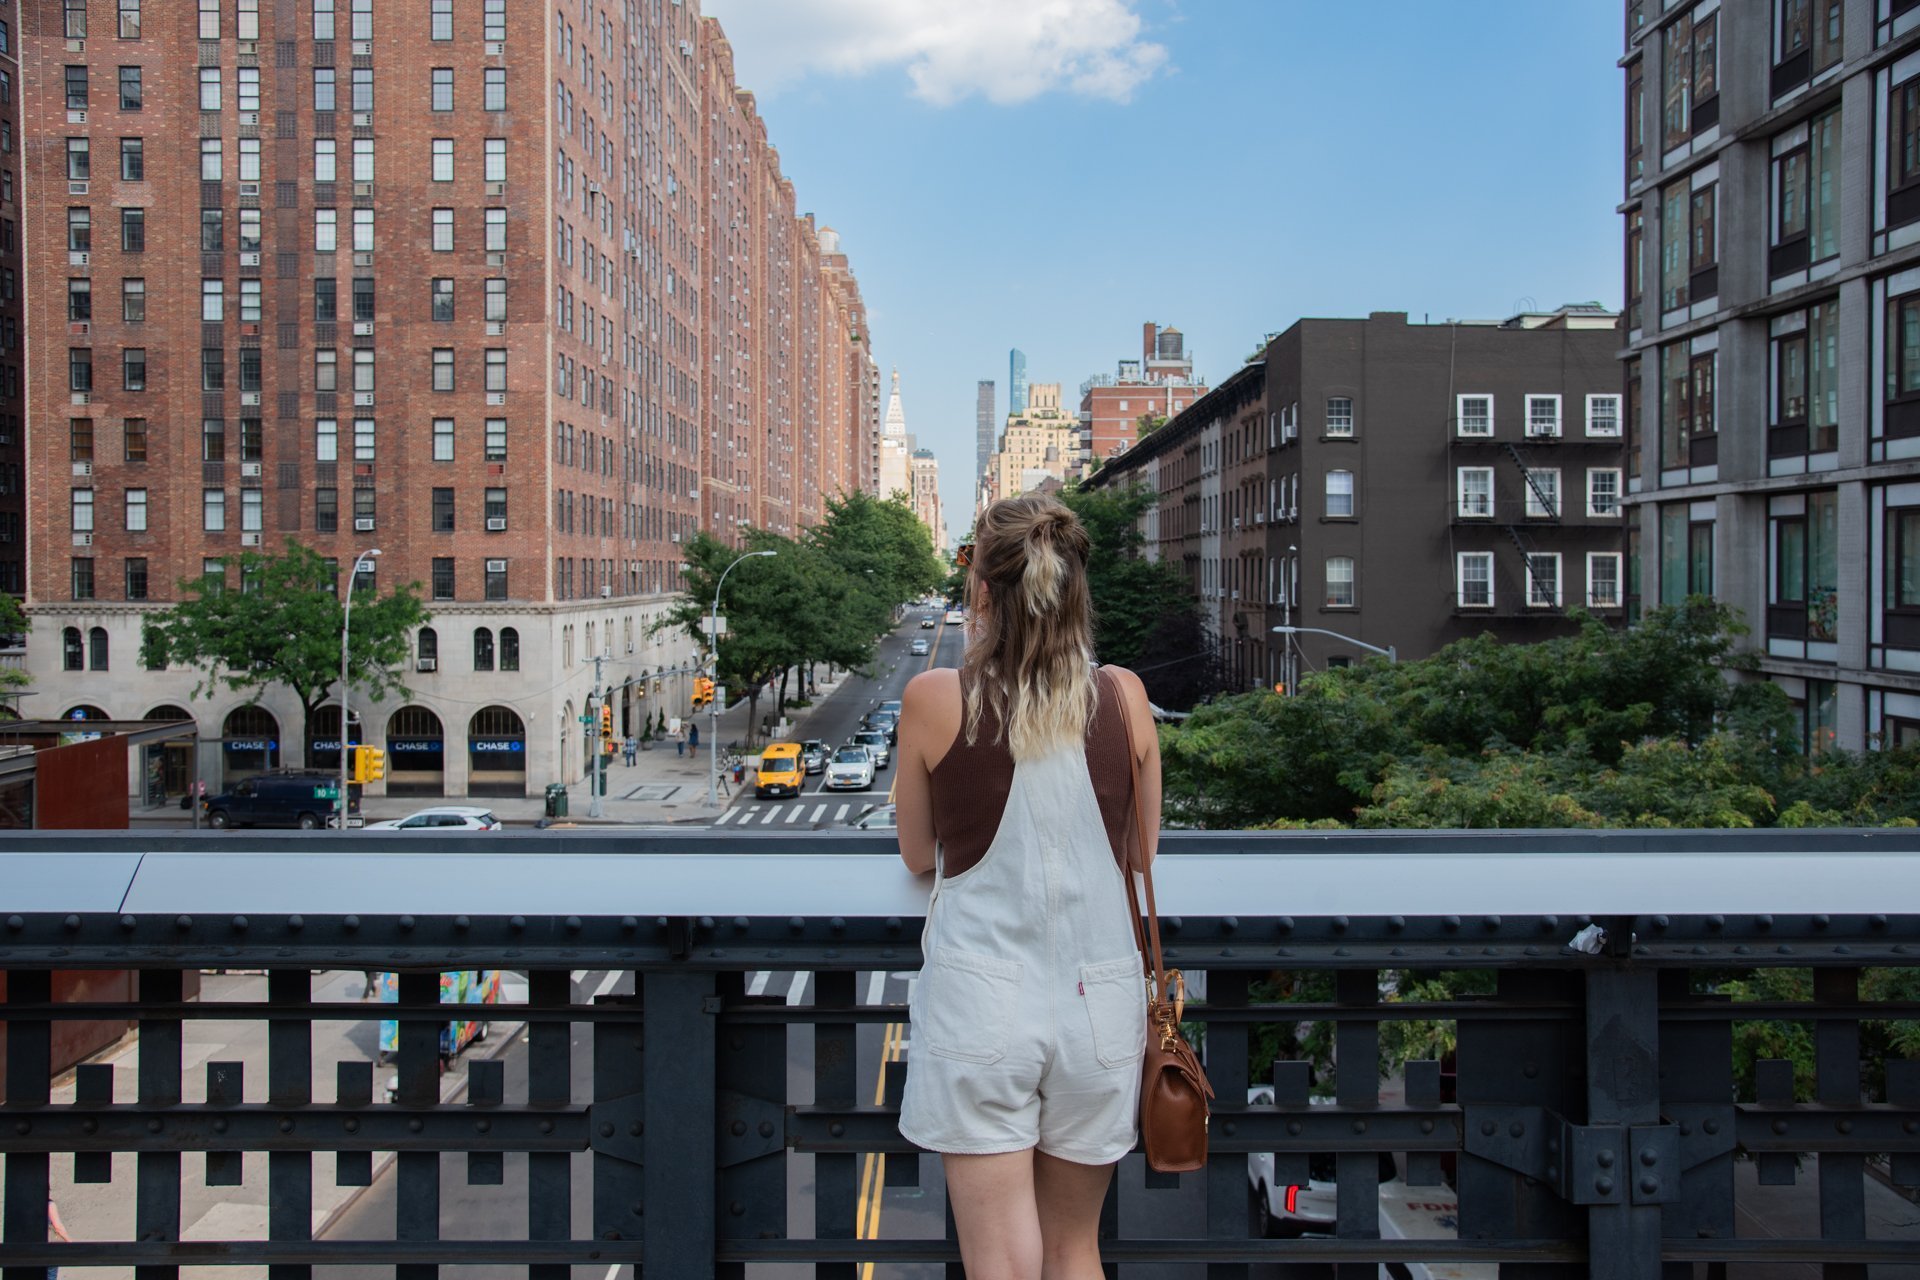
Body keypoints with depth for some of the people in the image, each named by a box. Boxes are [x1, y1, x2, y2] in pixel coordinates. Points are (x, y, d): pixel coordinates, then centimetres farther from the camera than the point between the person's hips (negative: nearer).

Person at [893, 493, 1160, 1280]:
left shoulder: (935, 699, -8)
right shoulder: (1122, 696, -3)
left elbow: (919, 856, 4)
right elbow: (1141, 853, 8)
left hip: (979, 996, -2)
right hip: (1097, 993, 3)